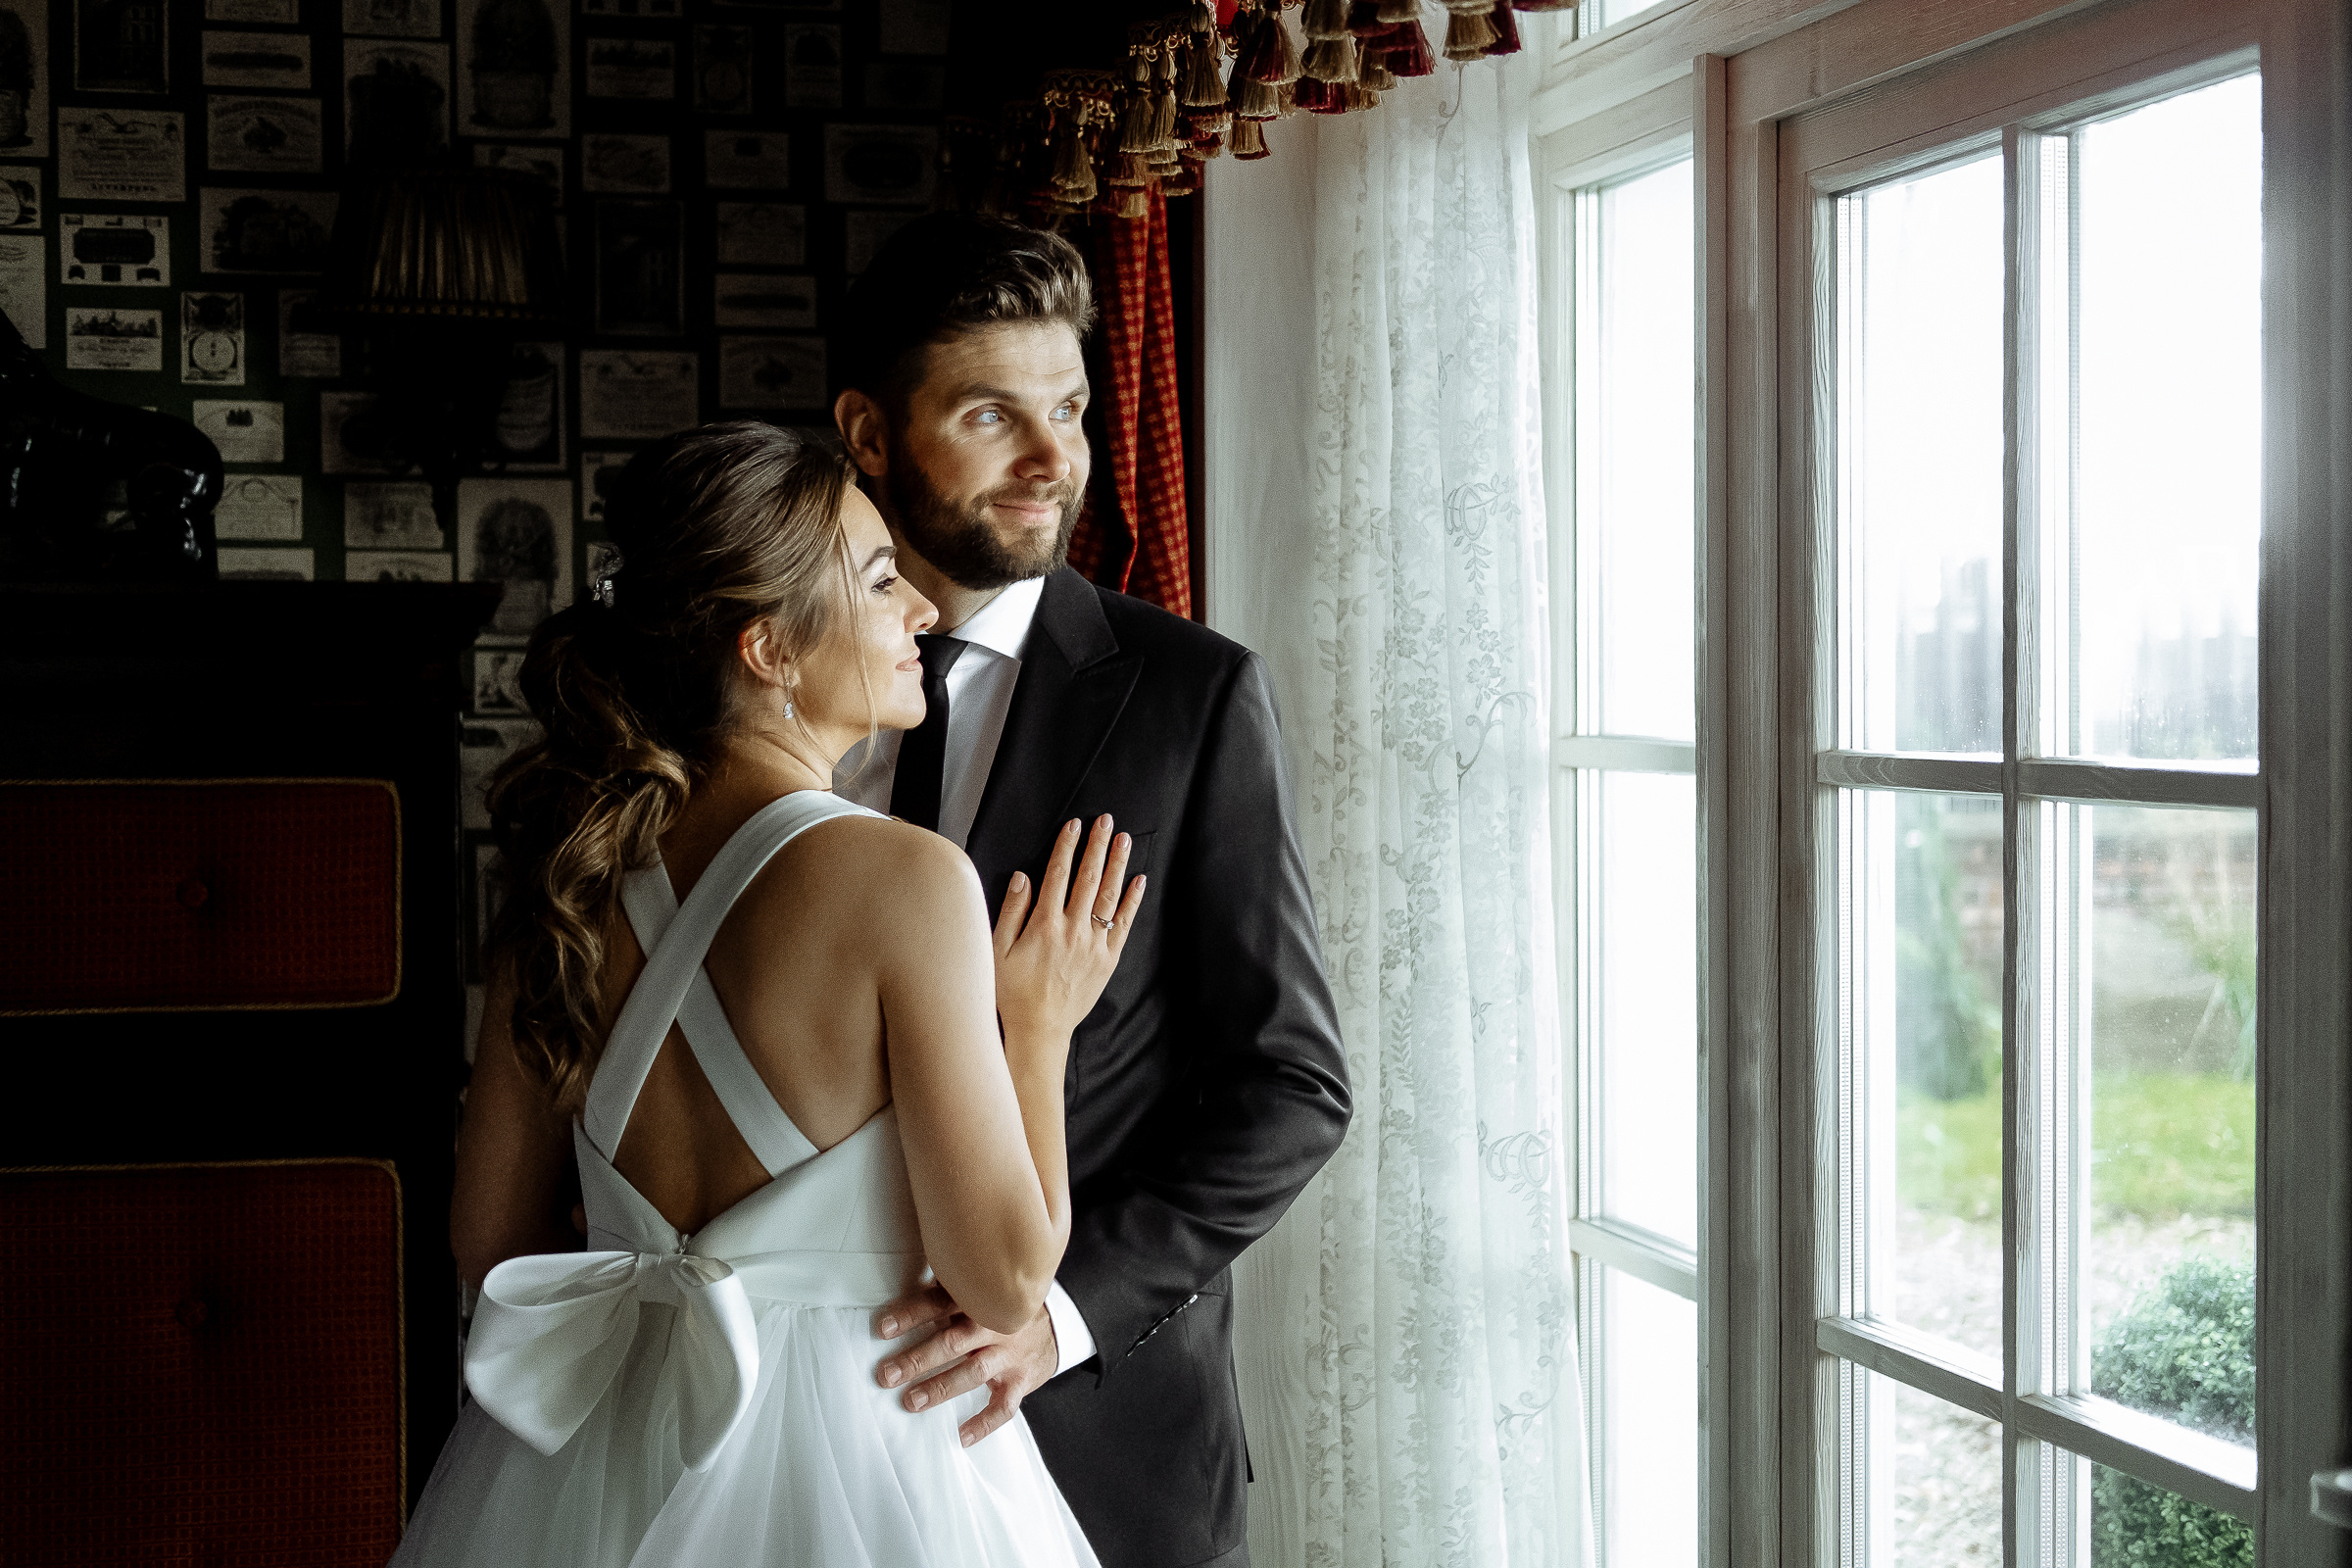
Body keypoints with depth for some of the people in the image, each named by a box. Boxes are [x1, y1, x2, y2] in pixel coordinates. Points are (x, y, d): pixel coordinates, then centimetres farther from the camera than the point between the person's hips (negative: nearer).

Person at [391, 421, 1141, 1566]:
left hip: (600, 1455, 5)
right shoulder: (907, 878, -19)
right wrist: (1038, 1024, -4)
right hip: (843, 1470, -5)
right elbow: (1006, 1278, -17)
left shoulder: (574, 870, -2)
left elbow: (492, 1232, 6)